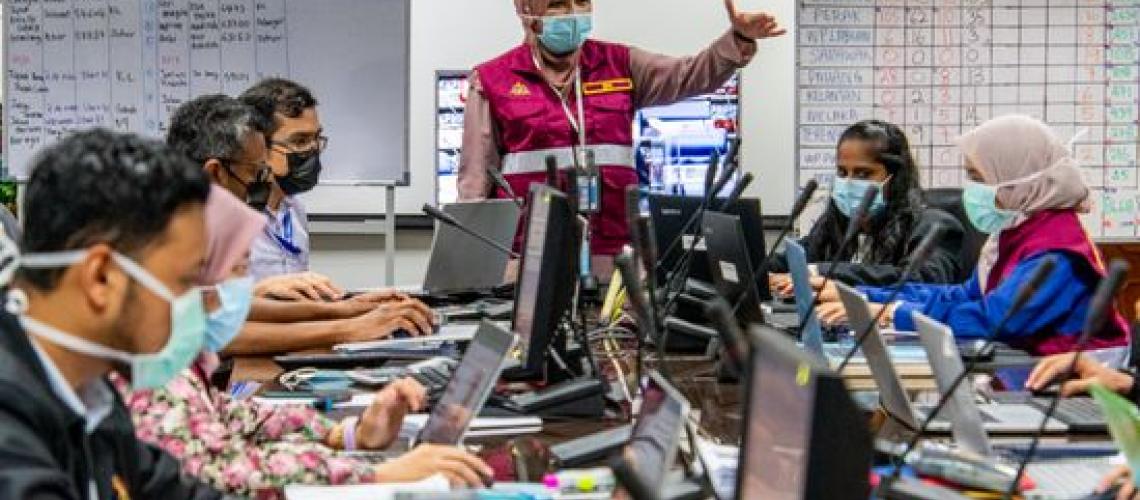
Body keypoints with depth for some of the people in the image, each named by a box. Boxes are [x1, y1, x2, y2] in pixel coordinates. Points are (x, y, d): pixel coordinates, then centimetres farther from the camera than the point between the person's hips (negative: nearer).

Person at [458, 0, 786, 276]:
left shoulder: (619, 65, 13)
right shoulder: (493, 80, 5)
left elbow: (691, 75, 4)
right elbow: (476, 176, 5)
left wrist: (740, 39, -13)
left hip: (612, 253, 2)